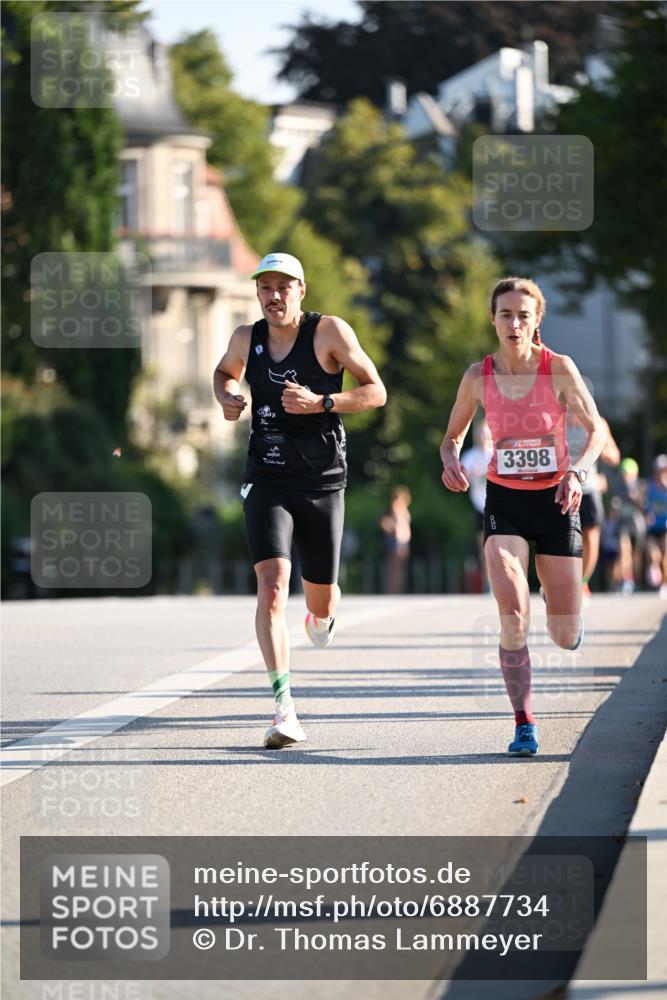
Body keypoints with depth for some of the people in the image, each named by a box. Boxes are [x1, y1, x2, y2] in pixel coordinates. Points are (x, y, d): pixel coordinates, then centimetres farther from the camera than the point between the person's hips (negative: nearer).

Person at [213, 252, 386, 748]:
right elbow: (224, 372, 26)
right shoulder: (247, 339, 3)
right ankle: (285, 711, -22)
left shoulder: (330, 331, -6)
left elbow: (376, 392, -6)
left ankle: (324, 613, 53)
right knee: (273, 588, -19)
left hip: (323, 483, -1)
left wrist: (321, 403, -20)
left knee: (321, 598, 11)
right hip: (268, 481, 1)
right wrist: (227, 399, 3)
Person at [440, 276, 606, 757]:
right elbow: (453, 435, 9)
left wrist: (577, 472, -24)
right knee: (513, 619, -19)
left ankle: (572, 612, 42)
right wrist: (452, 462, -13)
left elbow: (596, 429, -6)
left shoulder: (559, 368, -11)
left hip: (555, 501, -1)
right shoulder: (479, 377, -5)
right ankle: (524, 725, -7)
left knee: (566, 639, 3)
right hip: (504, 501, 1)